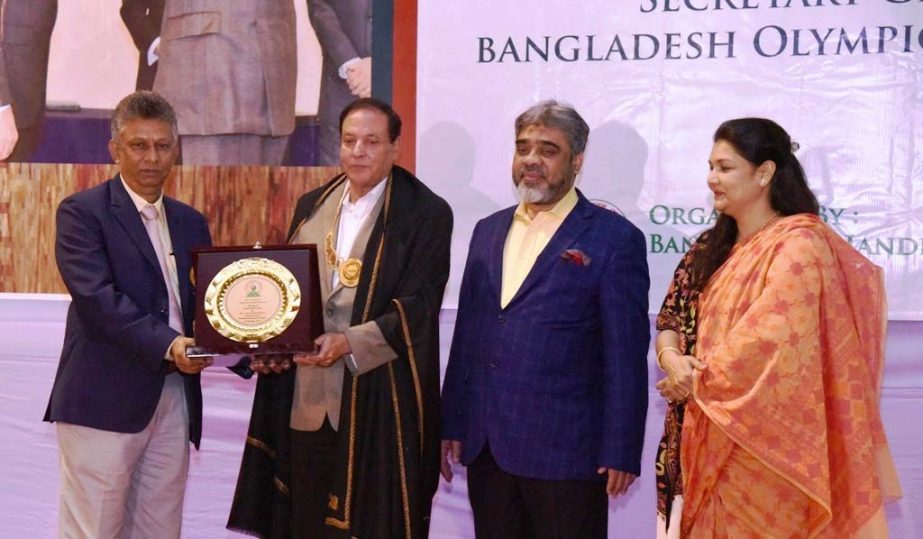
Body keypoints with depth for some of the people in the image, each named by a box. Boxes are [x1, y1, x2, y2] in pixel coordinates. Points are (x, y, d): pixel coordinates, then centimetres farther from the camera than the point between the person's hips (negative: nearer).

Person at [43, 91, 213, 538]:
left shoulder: (190, 222, 16)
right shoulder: (81, 212, -3)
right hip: (105, 401, -6)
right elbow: (96, 297, -16)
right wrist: (166, 344, -27)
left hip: (176, 400, 6)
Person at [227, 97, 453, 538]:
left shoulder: (426, 214, -3)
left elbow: (419, 306, -11)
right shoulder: (312, 207, 14)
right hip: (305, 398, 5)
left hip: (380, 398, -5)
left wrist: (350, 343, -22)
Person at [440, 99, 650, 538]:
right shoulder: (489, 231, 13)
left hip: (564, 450, -5)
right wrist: (451, 424, 10)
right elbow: (467, 335, 14)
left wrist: (620, 452, -11)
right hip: (486, 446, 5)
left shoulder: (614, 238, -5)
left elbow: (625, 356, -8)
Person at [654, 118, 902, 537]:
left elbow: (770, 342, -21)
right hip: (712, 439, 7)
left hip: (765, 446, -7)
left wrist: (698, 382, -10)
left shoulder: (798, 244, -12)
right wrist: (672, 360, -10)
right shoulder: (710, 248, 13)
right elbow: (671, 319, 12)